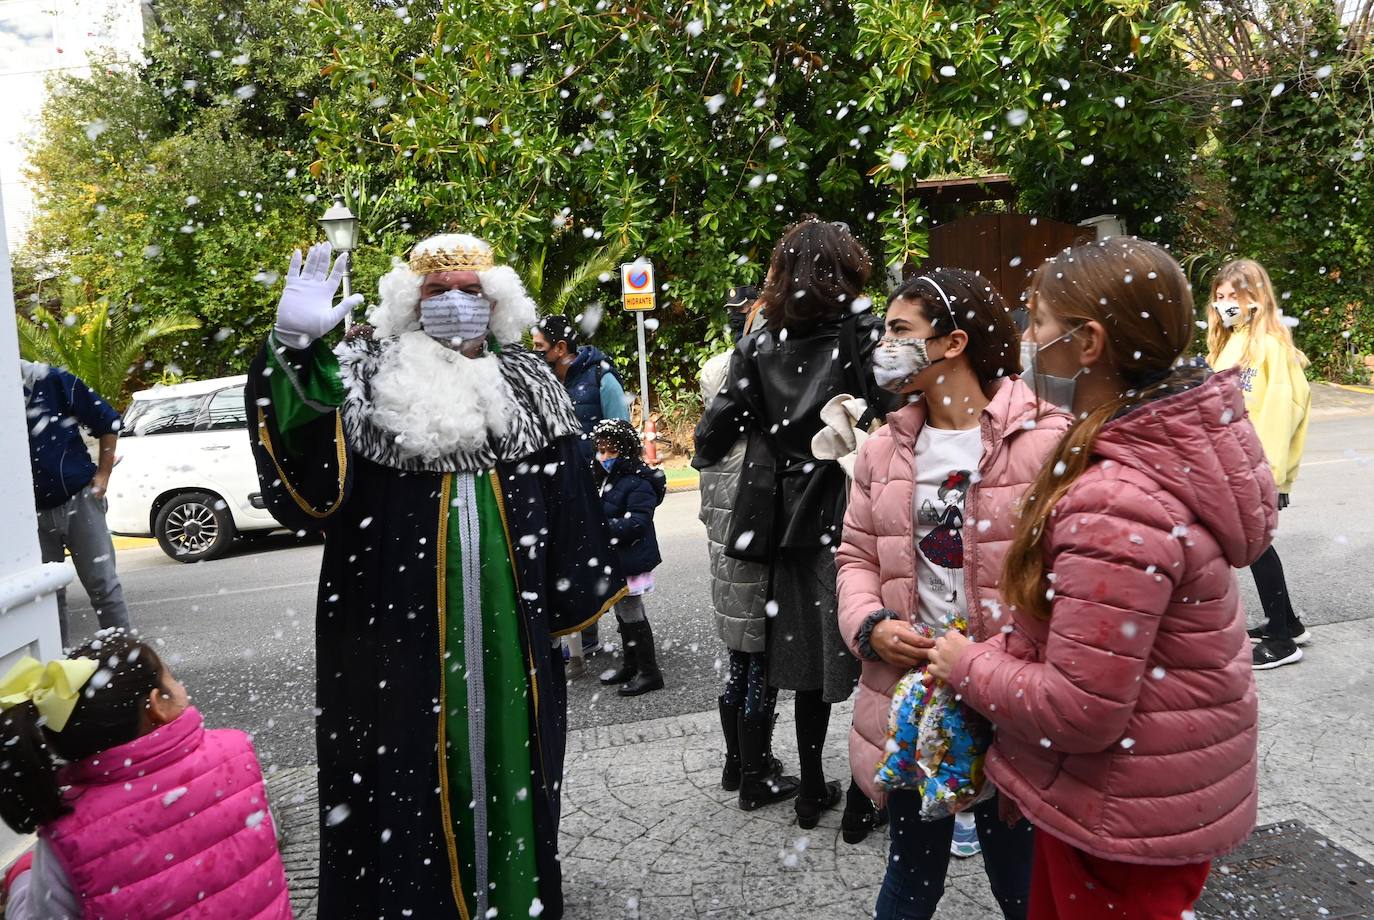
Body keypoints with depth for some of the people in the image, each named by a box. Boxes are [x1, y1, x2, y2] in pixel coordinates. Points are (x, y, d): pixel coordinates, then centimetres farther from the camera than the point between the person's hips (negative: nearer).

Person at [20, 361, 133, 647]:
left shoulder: (50, 381, -6)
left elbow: (107, 422, -1)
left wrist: (102, 475, -3)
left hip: (78, 501, -3)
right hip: (33, 514, 3)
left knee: (102, 584, 1)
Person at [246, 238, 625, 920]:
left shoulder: (526, 383, 8)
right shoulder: (371, 378, -1)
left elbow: (566, 498, 10)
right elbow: (307, 454, -21)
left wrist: (586, 592, 10)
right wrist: (296, 346, -36)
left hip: (507, 621, 3)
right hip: (399, 620, -2)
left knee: (506, 755, 15)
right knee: (406, 766, 6)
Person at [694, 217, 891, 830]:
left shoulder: (761, 347, 1)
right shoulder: (866, 333, -8)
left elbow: (712, 438, 2)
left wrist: (703, 457, 22)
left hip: (794, 524, 3)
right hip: (859, 520, -3)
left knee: (809, 659, 15)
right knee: (866, 655, 10)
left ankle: (812, 791, 28)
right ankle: (864, 796, 21)